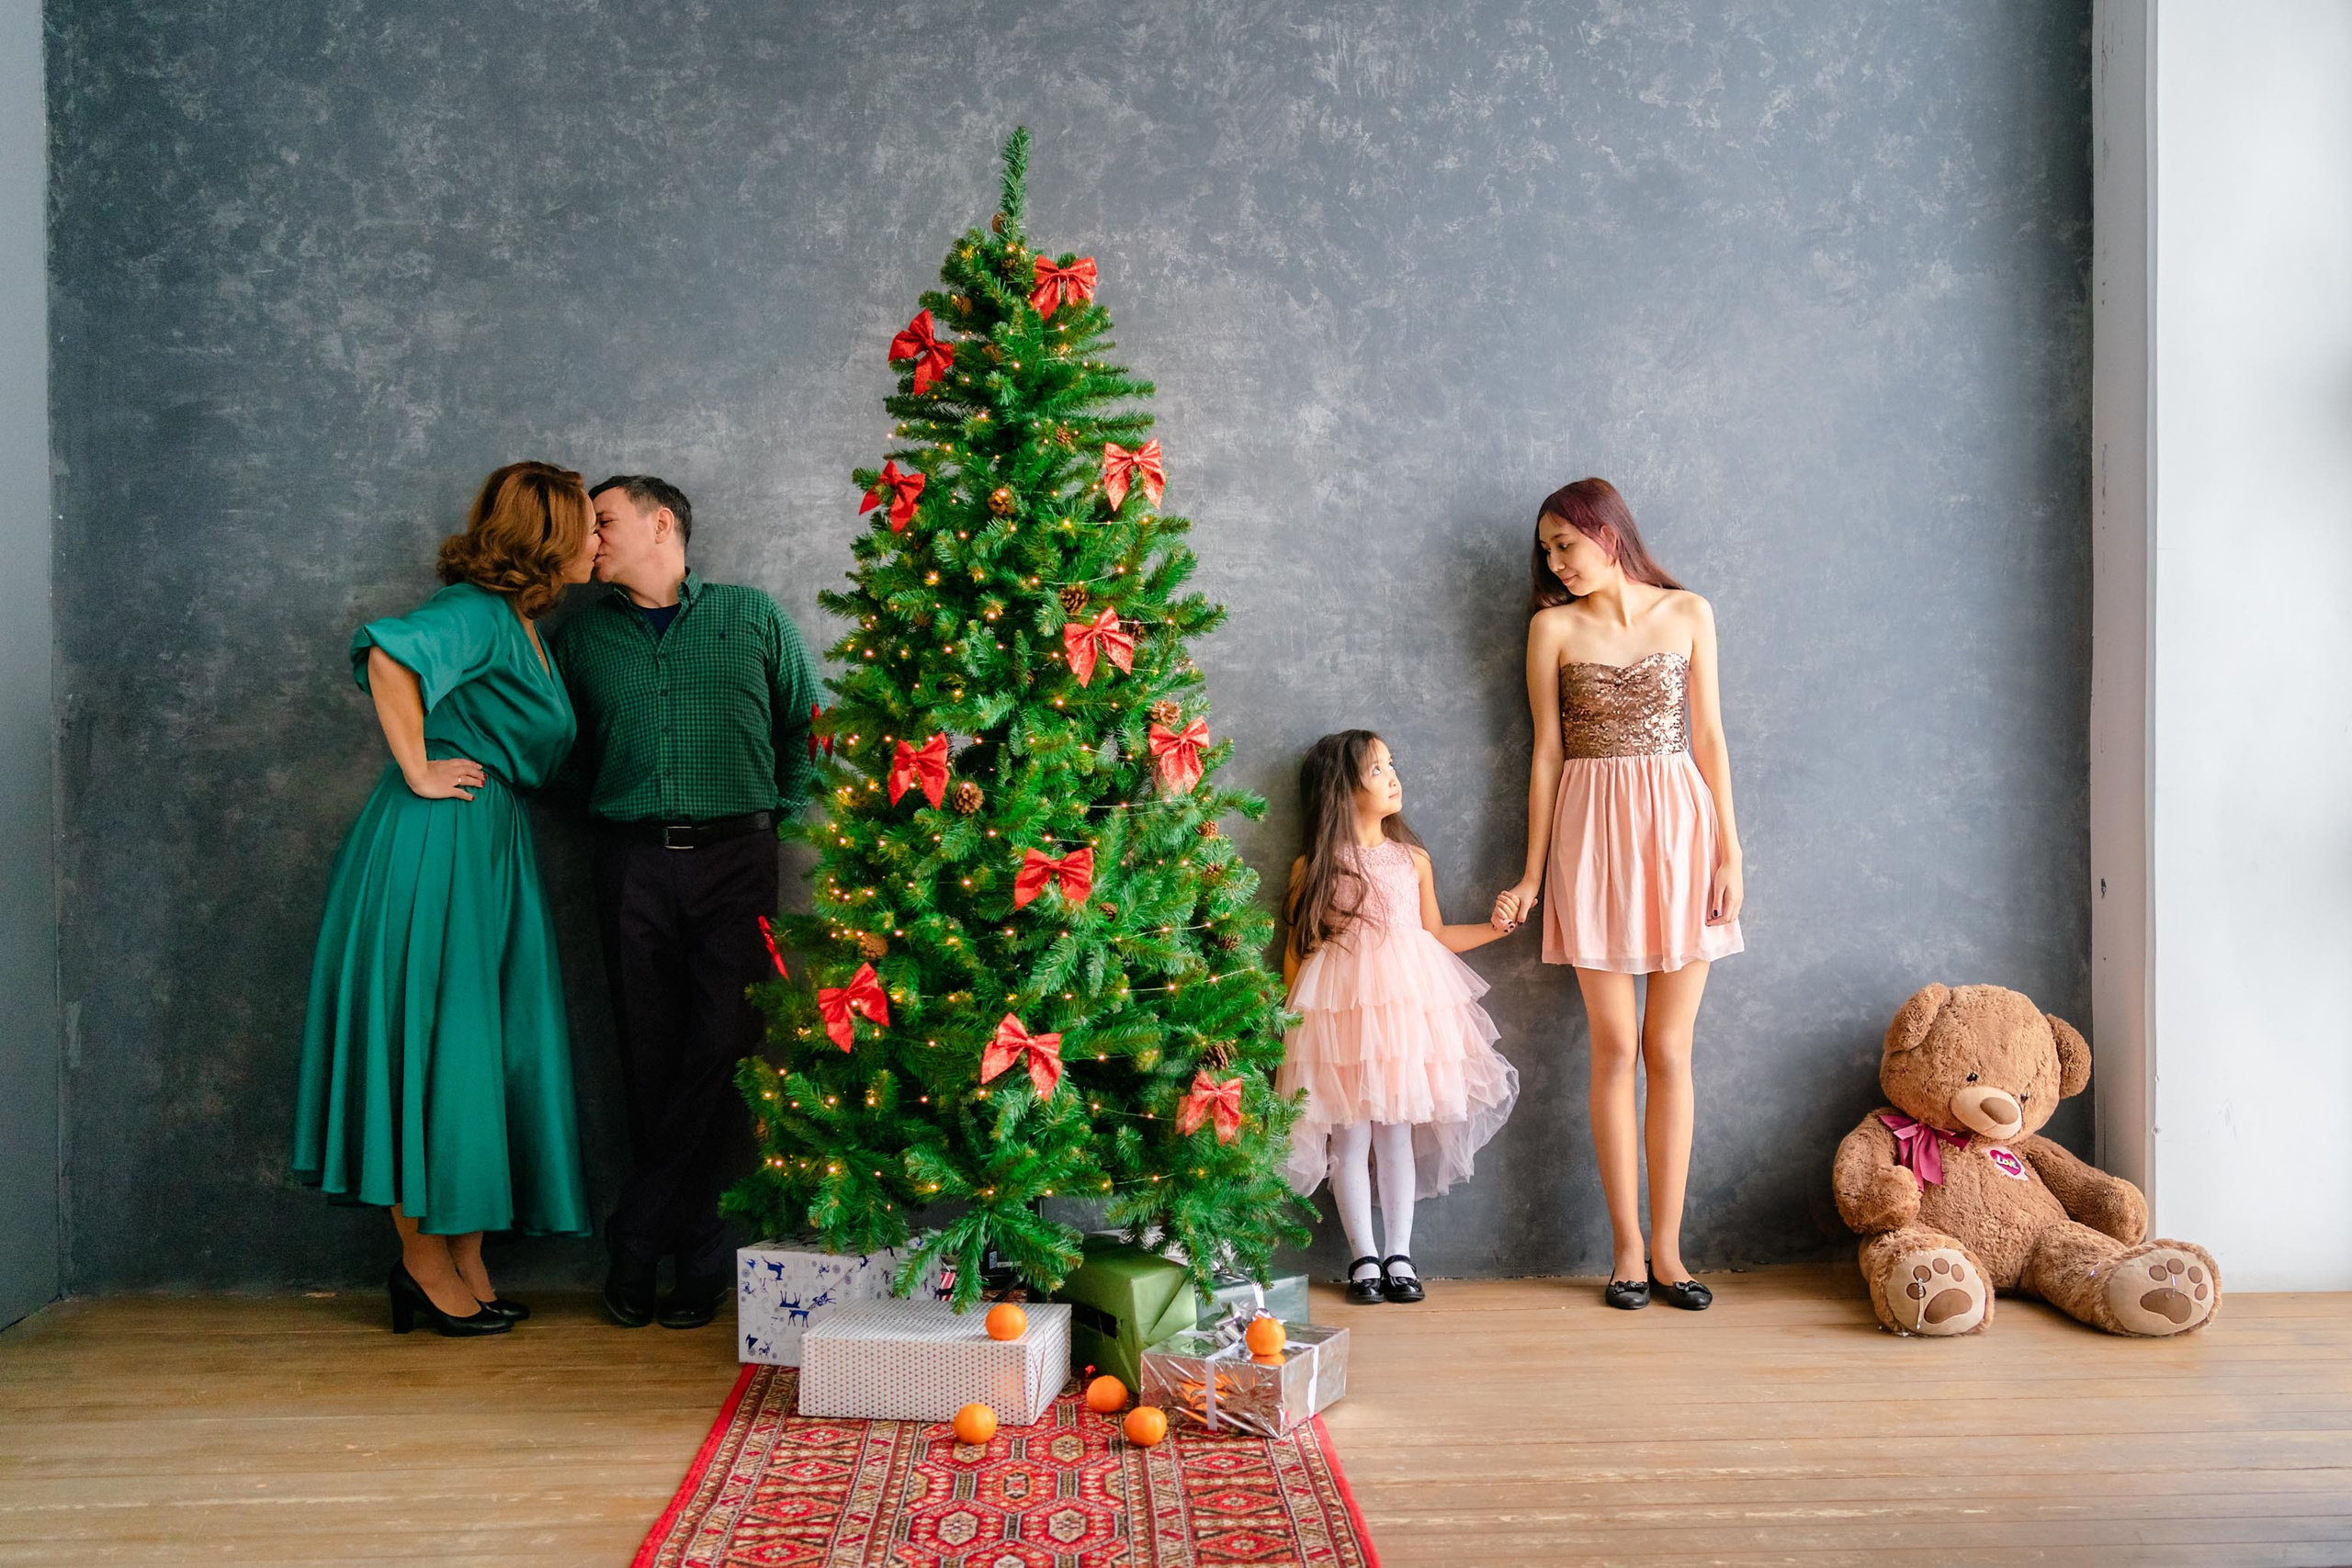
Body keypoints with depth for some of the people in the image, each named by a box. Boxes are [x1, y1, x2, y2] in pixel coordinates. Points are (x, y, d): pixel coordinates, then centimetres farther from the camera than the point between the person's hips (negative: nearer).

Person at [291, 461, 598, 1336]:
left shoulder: (520, 622, 16)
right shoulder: (477, 611, -13)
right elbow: (390, 652, -31)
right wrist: (417, 770, -24)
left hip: (490, 852, 9)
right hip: (434, 848, -9)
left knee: (487, 1052, 10)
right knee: (431, 1043, -1)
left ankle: (465, 1264, 18)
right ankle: (424, 1263, 10)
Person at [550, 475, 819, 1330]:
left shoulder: (751, 614, 11)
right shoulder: (583, 634, 16)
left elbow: (804, 722, 11)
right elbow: (561, 746, 20)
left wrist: (777, 810, 2)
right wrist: (610, 803, 5)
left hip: (734, 855, -1)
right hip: (633, 860, 2)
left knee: (720, 1051, -6)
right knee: (650, 1059, 0)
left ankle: (636, 1237, 6)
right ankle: (696, 1256, 11)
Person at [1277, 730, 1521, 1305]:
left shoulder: (1413, 859, 8)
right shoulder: (1315, 867, -1)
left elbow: (1436, 934, 16)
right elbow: (1298, 949, 3)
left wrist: (1495, 927, 9)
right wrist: (1297, 1014, 0)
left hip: (1406, 1001, 2)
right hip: (1340, 1010, -2)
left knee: (1397, 1132, 6)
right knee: (1350, 1135, 1)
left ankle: (1399, 1255, 16)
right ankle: (1364, 1257, 13)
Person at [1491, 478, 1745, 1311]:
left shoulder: (1689, 613, 7)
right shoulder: (1553, 626, 4)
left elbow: (1709, 737, 7)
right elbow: (1546, 754, 4)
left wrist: (1729, 851, 1)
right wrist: (1531, 875, 3)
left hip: (1678, 833, 1)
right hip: (1593, 836, -1)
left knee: (1669, 1050, 2)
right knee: (1614, 1048, 1)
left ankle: (1667, 1249, 11)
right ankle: (1627, 1248, 11)